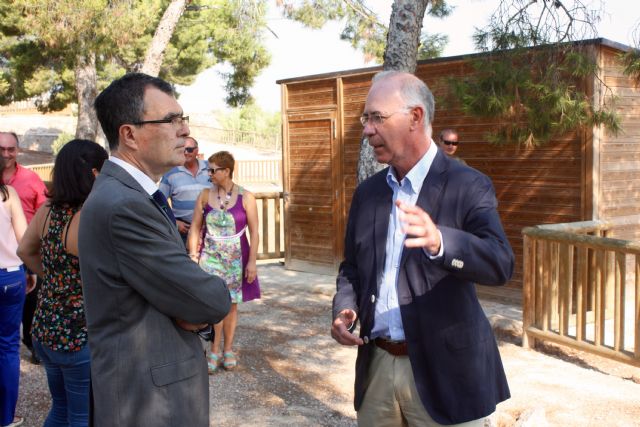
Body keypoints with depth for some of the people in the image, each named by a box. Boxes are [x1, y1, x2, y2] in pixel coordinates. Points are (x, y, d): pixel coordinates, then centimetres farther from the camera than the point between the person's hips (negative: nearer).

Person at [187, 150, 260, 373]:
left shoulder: (245, 197, -6)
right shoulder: (205, 195, -1)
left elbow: (254, 232, -5)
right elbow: (195, 229, 2)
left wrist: (252, 262, -9)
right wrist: (193, 257, -3)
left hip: (236, 260, -1)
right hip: (210, 258, 1)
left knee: (231, 304, 8)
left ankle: (228, 350, 22)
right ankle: (214, 351, 6)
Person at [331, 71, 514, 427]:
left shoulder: (468, 186, -10)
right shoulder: (368, 192, 7)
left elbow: (500, 264, -23)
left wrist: (438, 242, -42)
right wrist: (344, 309, -5)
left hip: (443, 371, -4)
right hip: (376, 364, 5)